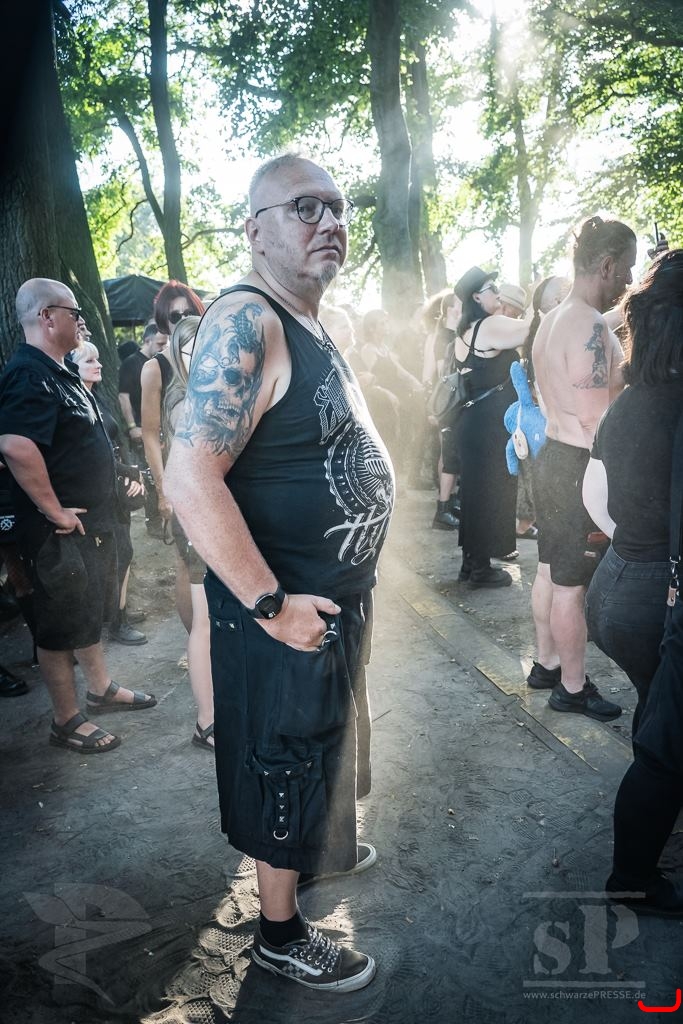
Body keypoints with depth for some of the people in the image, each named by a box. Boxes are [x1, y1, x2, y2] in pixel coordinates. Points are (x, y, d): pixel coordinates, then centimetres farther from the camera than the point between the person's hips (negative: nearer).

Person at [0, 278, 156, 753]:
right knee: (63, 625, 4)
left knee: (90, 611, 23)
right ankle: (67, 721, 18)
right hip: (63, 531, -10)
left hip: (92, 522, 10)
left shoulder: (60, 372, 13)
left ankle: (102, 688, 40)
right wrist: (55, 512, -27)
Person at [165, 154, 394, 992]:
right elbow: (190, 478, -32)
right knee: (285, 760, 9)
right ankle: (280, 933, 32)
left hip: (338, 597, 9)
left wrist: (340, 592, 16)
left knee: (323, 743, 28)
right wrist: (274, 605, -26)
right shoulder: (245, 323, -22)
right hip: (285, 612, -9)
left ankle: (318, 844, 54)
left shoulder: (308, 327, 9)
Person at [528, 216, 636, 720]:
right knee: (571, 584, 2)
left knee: (551, 571, 19)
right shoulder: (590, 325, -21)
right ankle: (573, 687, 16)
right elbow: (595, 420, -24)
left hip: (553, 454, 10)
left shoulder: (553, 319, 10)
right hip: (579, 466, -10)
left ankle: (547, 664, 33)